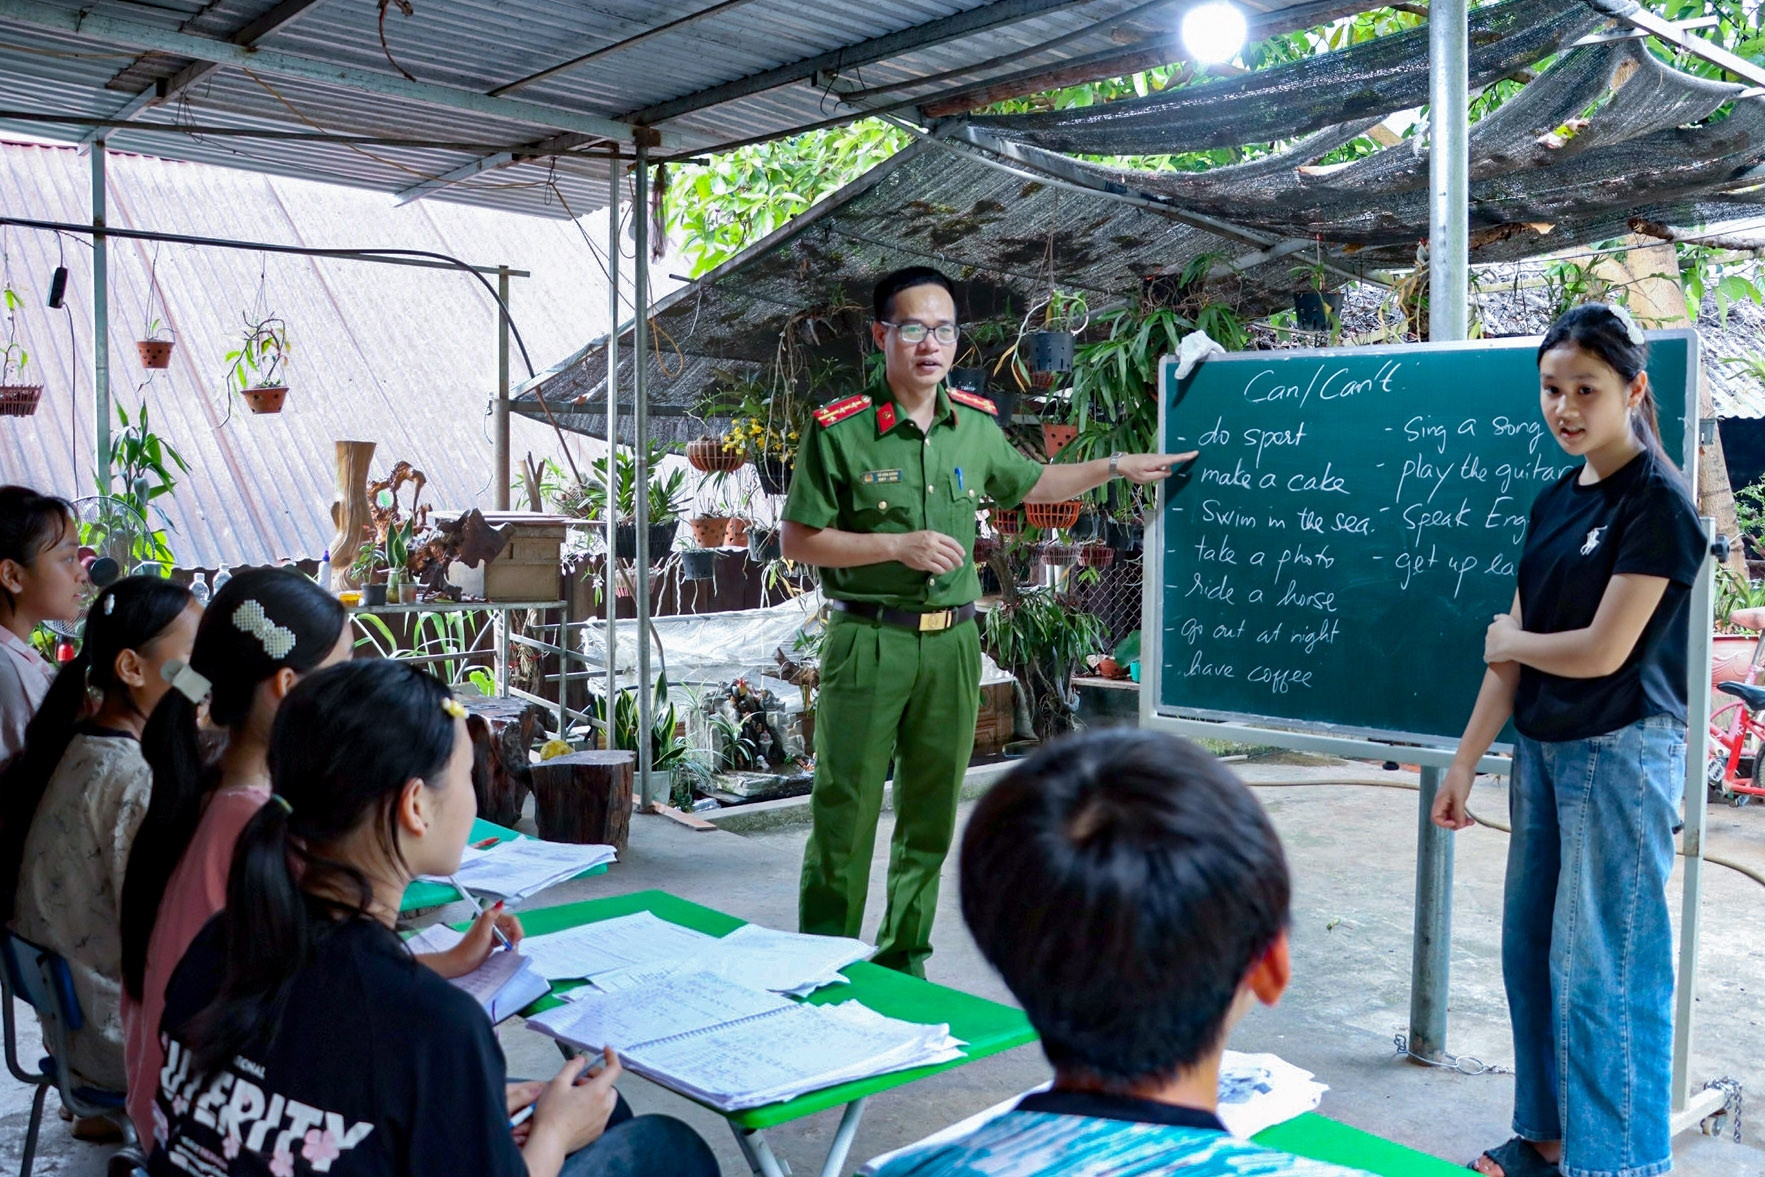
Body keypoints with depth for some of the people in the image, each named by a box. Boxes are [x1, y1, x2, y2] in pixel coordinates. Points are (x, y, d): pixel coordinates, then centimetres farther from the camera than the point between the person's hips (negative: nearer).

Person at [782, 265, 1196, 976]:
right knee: (845, 816, -2)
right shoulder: (840, 431, -8)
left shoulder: (977, 426, 8)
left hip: (952, 642, 5)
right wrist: (898, 546, -15)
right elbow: (798, 541, -7)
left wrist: (1116, 467, 20)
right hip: (869, 642, -5)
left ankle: (904, 963, 26)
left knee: (931, 817, 12)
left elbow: (1029, 485, 26)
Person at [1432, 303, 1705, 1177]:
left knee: (1601, 971, -3)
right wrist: (1464, 763, 8)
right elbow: (1511, 653, 9)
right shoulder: (1554, 501, 9)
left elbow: (1603, 650, -18)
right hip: (1542, 747, 8)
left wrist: (1511, 641, 0)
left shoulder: (1656, 502, -12)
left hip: (1621, 752, -8)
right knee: (1530, 951, 14)